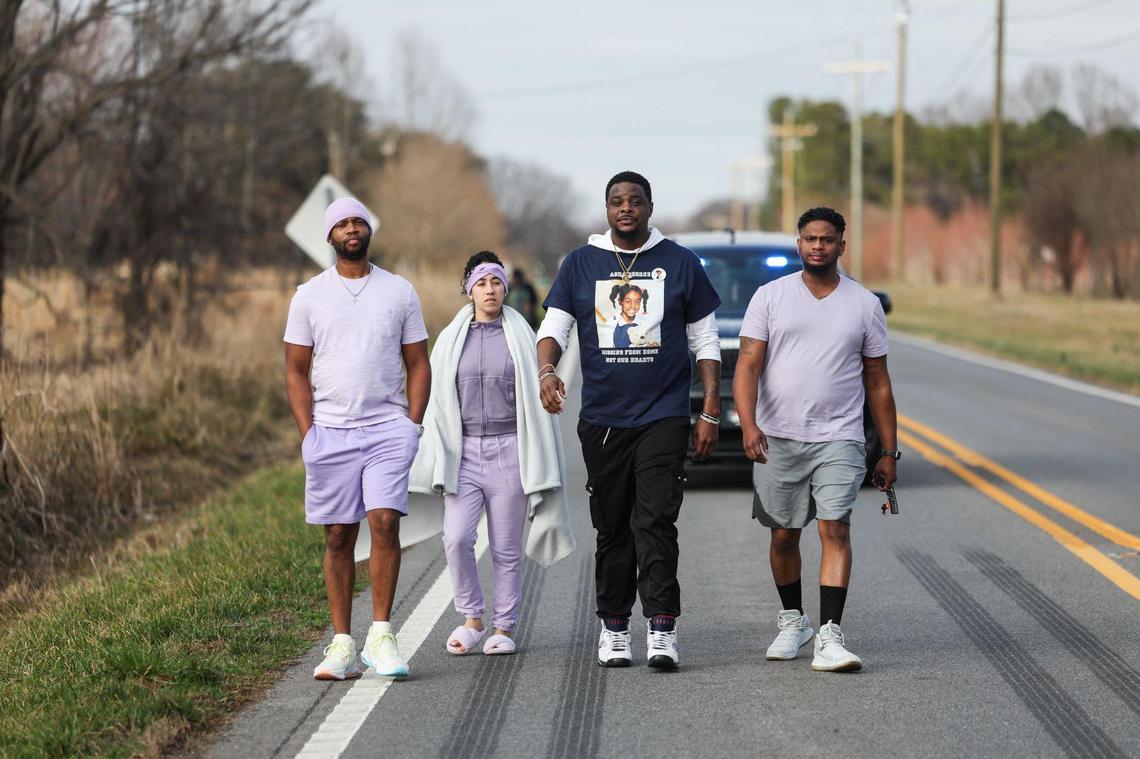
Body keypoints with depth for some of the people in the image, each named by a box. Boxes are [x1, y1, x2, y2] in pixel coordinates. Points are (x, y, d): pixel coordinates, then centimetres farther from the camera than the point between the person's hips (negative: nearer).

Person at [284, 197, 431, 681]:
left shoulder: (399, 292, 8)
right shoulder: (309, 296, 7)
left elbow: (418, 366, 10)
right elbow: (296, 371, 8)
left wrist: (412, 425, -2)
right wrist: (307, 432, -3)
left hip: (388, 428, -1)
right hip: (330, 432, 1)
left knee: (385, 523, -15)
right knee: (338, 537, 2)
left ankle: (380, 636, -9)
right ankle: (342, 644, 5)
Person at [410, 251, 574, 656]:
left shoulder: (520, 336, 3)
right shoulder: (451, 339, 8)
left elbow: (535, 398, 5)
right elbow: (438, 402, 11)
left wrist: (540, 463, 2)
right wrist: (439, 459, 6)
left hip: (509, 451, -1)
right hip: (464, 451, 1)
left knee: (506, 547, 2)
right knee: (456, 538, -12)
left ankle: (503, 628, 12)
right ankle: (471, 618, 4)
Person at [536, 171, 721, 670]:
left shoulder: (679, 263, 6)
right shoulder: (581, 264, 9)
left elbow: (705, 342, 9)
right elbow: (553, 327, 4)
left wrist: (710, 413, 3)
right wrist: (546, 371, -19)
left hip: (664, 417, -2)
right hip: (602, 418, 2)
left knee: (655, 521, -12)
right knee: (612, 527, 6)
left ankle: (661, 629, -16)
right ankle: (613, 627, 15)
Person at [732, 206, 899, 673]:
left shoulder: (864, 305, 7)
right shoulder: (770, 297, 3)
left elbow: (878, 383, 10)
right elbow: (748, 366, -4)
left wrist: (889, 452, 8)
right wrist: (749, 424, -21)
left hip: (838, 439, -1)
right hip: (777, 439, 1)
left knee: (835, 530, -14)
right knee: (783, 536, 11)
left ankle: (830, 637, -19)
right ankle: (792, 621, 32)